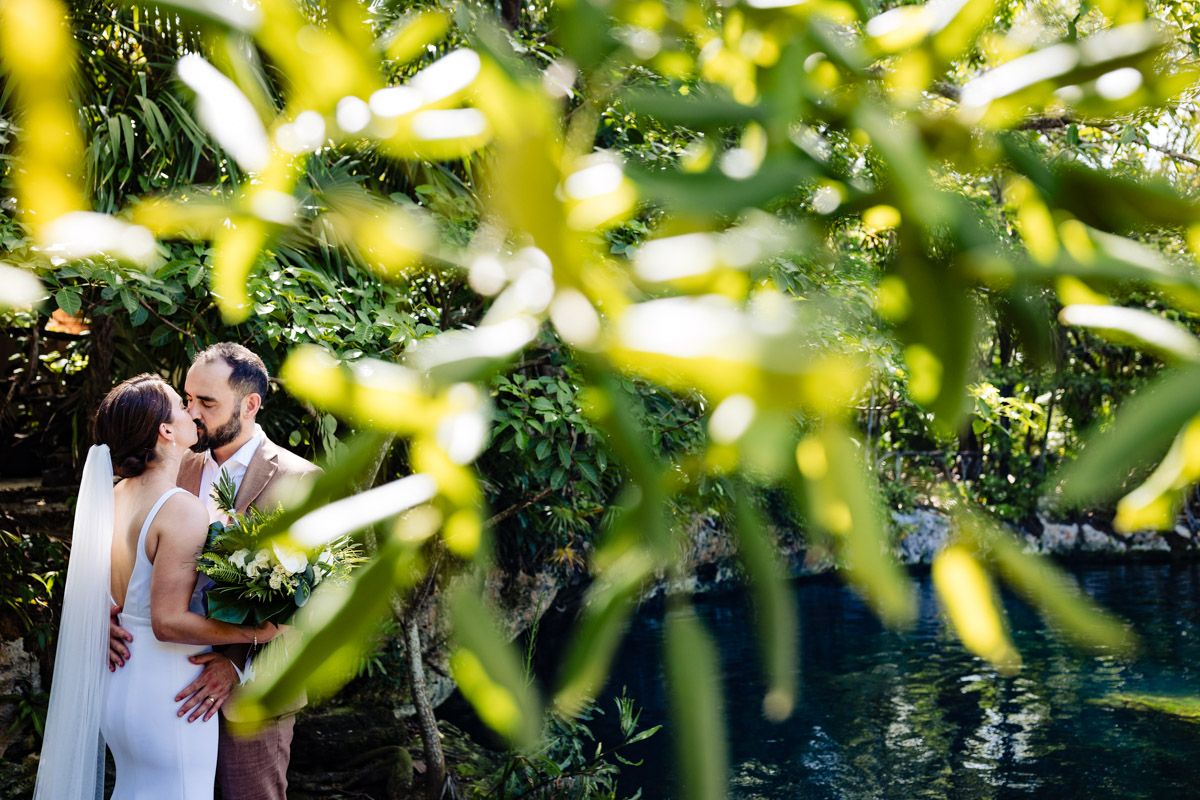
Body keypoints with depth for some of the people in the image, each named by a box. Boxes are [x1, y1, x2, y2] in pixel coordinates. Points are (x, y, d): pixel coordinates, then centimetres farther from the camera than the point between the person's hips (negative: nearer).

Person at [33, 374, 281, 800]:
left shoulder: (114, 496, 4)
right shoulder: (183, 511, -22)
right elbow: (169, 621, -23)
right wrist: (256, 632, -19)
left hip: (116, 684, 8)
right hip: (167, 692, -8)